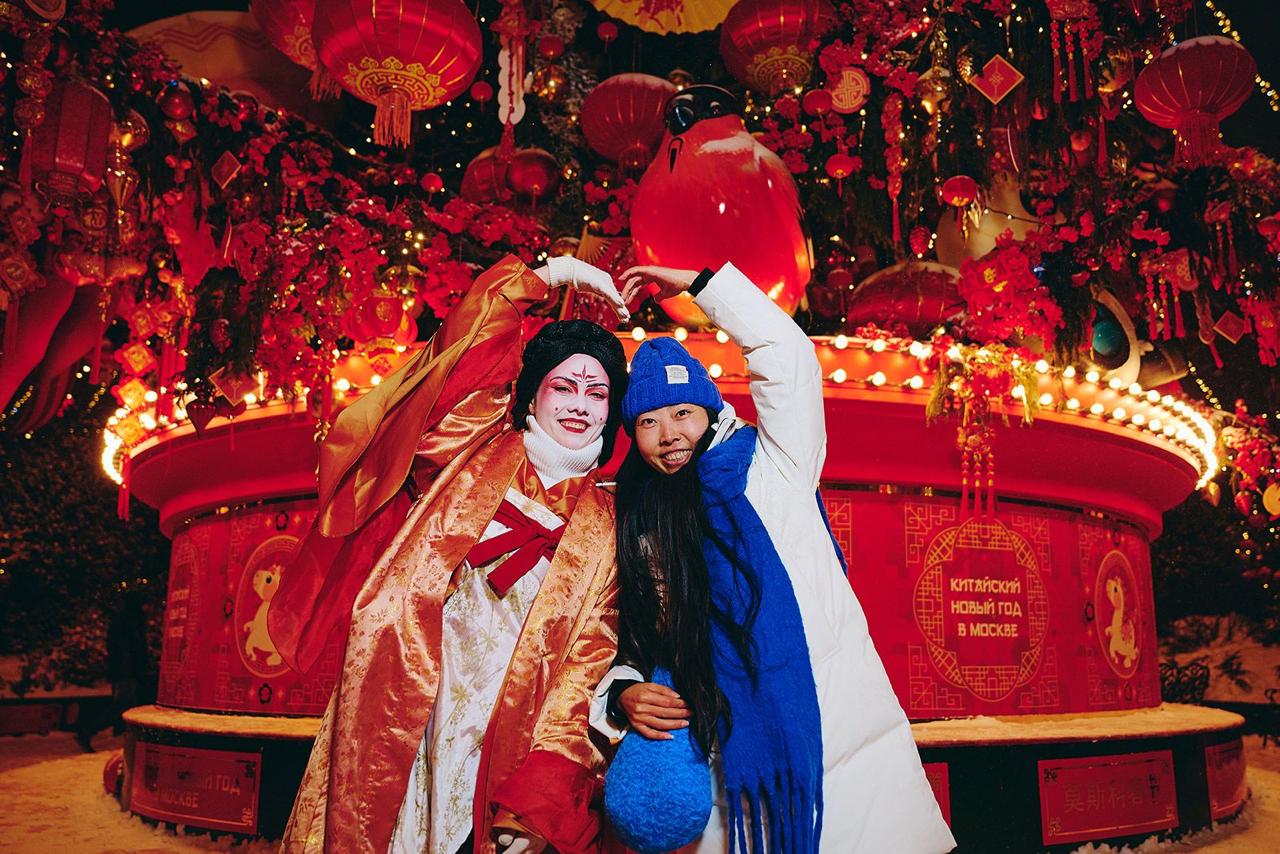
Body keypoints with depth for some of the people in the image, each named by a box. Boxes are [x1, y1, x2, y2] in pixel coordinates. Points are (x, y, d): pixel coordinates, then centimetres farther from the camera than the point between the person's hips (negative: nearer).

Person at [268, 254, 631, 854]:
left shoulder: (602, 530, 7)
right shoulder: (475, 450, 5)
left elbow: (589, 660, 1)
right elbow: (465, 344, -8)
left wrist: (547, 777, -10)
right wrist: (555, 271, -5)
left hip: (501, 732, 2)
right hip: (397, 704, -1)